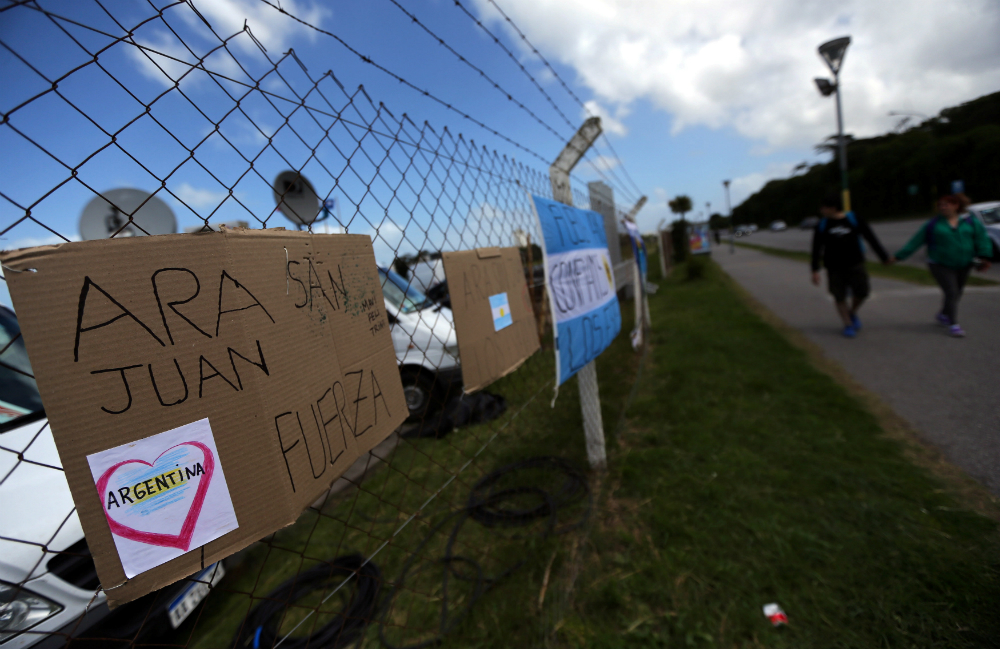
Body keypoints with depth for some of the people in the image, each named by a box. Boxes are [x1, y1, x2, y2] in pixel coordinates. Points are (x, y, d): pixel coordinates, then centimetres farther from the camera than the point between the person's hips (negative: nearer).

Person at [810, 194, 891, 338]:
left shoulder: (853, 220, -2)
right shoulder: (822, 225, 1)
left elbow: (871, 238, 5)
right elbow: (816, 249, 2)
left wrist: (884, 256, 7)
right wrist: (815, 270, -3)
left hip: (855, 263, 0)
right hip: (834, 267, 0)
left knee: (862, 291, -6)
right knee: (839, 297, -1)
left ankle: (853, 312, 23)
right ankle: (848, 325, 13)